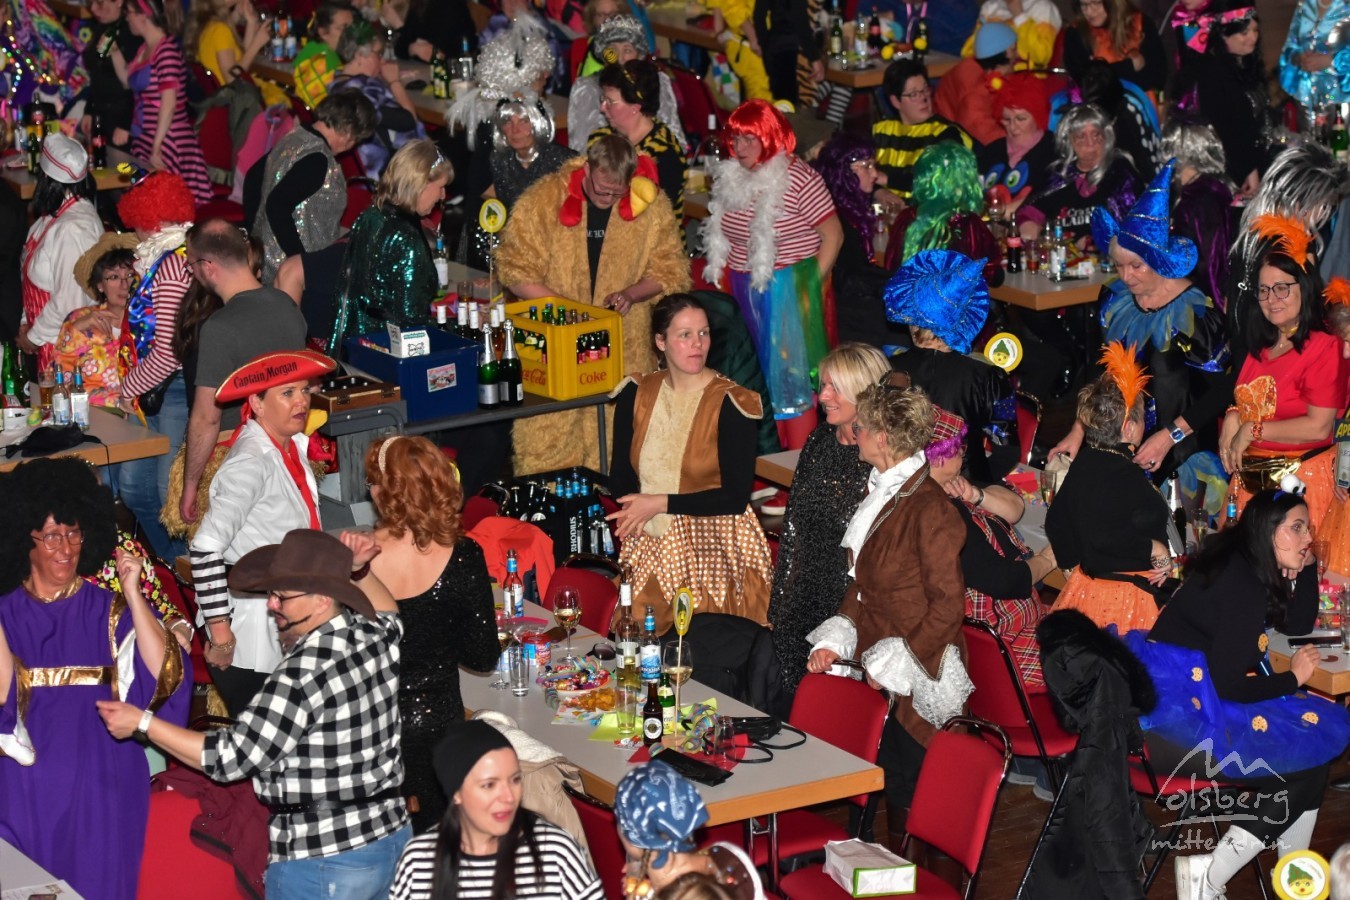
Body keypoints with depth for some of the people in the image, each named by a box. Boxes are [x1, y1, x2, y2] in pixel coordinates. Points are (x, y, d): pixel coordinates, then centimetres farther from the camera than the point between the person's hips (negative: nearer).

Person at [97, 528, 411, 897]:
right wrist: (358, 571, 14)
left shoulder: (302, 673, -21)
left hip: (321, 864, -9)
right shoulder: (377, 636, 2)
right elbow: (389, 614, 31)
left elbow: (232, 757, -17)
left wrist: (143, 723, -11)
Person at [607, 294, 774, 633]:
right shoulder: (636, 395, 6)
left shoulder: (731, 403, -9)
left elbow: (736, 497, -12)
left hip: (714, 550, -4)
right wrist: (634, 510, -11)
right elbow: (620, 477, 12)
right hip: (650, 545, 4)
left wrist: (660, 504, -15)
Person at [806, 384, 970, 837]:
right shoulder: (879, 493, 10)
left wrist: (893, 664, -16)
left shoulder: (929, 508, -19)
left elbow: (948, 604, -18)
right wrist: (834, 641, 7)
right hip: (874, 666, 8)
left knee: (903, 791, 0)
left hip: (914, 680, -8)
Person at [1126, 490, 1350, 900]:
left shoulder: (1246, 569, 9)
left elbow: (1298, 625, 22)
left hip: (1199, 701, 10)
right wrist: (1292, 678, -4)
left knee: (1312, 756, 9)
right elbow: (1227, 686, -20)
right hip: (1176, 720, -10)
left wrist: (1305, 564, 9)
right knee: (1308, 764, -8)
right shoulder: (1243, 588, -19)